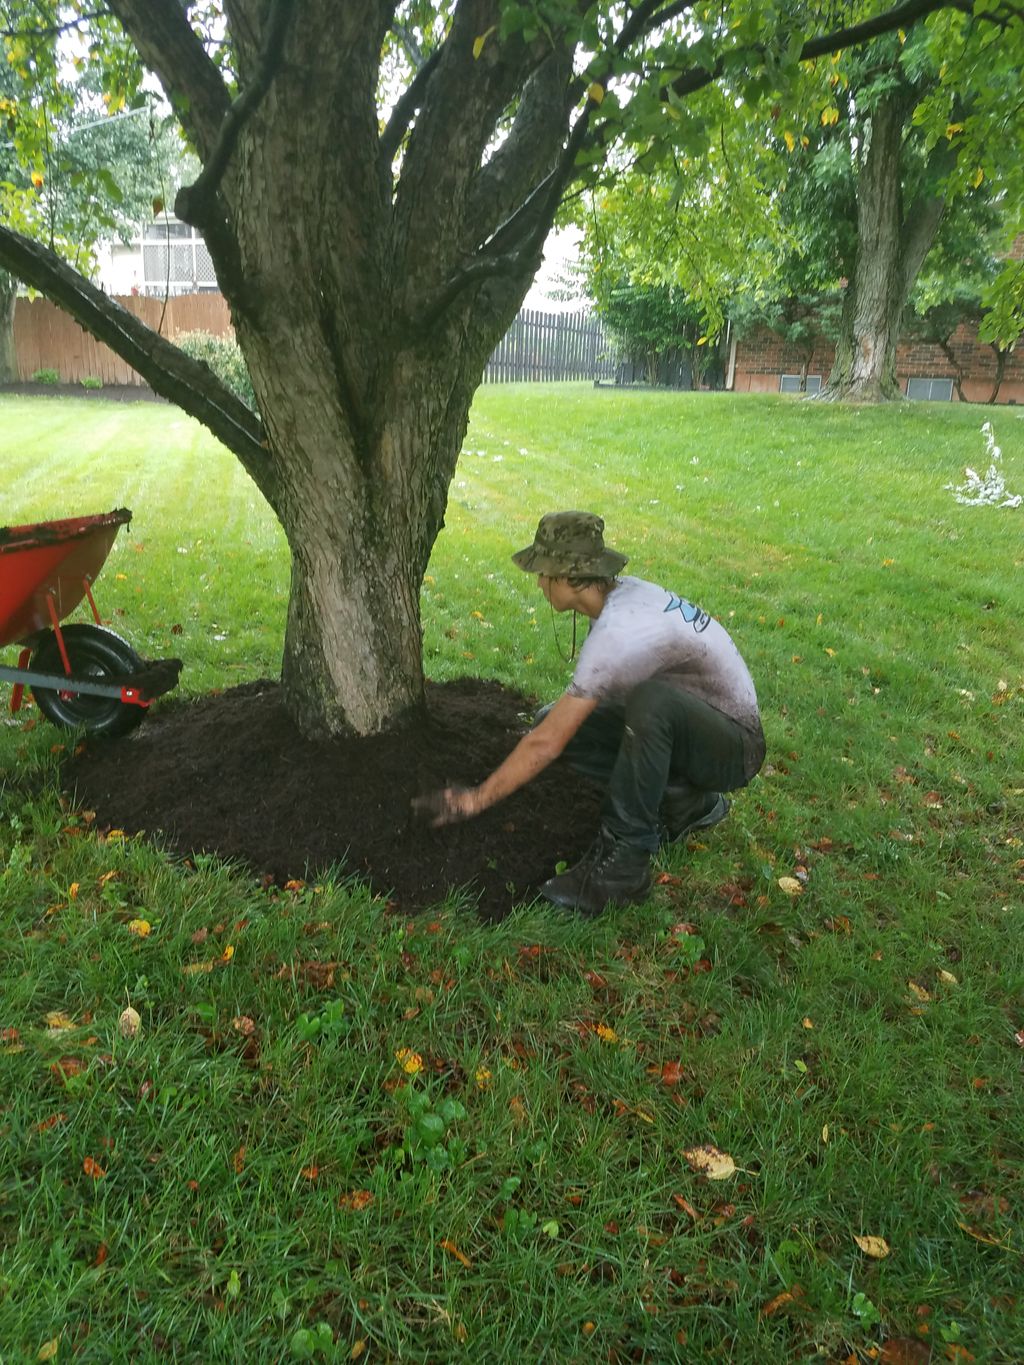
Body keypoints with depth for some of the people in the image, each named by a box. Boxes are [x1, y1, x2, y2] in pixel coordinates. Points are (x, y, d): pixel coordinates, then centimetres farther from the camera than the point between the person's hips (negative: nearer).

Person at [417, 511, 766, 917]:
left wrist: (475, 800, -16)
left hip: (734, 744, -9)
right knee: (555, 720, -3)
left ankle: (623, 864, -24)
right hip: (687, 728, 9)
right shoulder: (626, 592, -2)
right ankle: (685, 802, 7)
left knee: (651, 701, -40)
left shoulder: (617, 631, -29)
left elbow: (547, 744, -26)